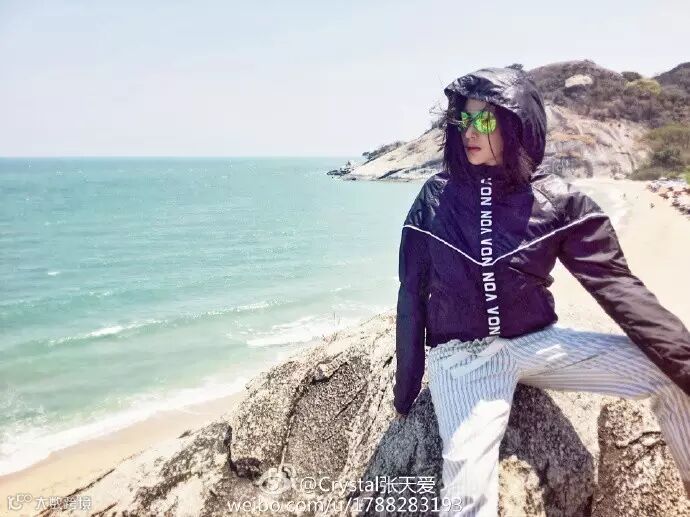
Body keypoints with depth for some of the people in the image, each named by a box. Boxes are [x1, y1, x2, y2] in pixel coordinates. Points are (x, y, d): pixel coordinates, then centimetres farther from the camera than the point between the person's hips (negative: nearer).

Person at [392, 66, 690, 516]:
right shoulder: (436, 198, -3)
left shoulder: (558, 200, -4)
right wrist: (405, 391, 3)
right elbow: (412, 295, 2)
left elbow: (618, 287, -5)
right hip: (461, 355, -1)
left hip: (539, 342, 2)